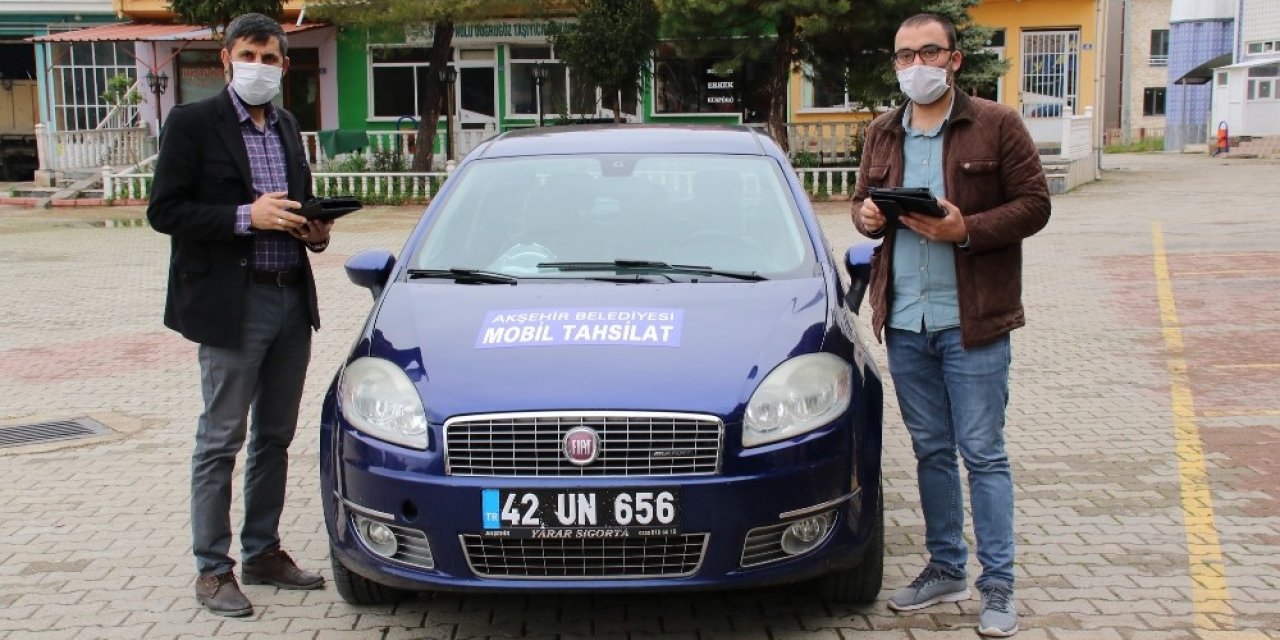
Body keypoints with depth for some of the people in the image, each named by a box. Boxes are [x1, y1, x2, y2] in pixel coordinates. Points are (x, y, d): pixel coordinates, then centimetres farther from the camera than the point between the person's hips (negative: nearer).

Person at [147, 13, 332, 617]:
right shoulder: (192, 123, -6)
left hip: (293, 301, 7)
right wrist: (246, 217, -21)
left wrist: (314, 229, 1)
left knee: (275, 436, 14)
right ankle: (212, 569, 11)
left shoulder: (287, 127, 14)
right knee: (221, 441, 1)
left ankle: (263, 551, 26)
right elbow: (164, 210, -11)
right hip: (231, 303, -6)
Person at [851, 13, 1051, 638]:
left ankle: (998, 586, 9)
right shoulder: (882, 134, 11)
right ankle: (945, 569, 27)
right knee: (931, 450, 14)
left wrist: (966, 229, -21)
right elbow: (862, 199, 21)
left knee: (983, 453, 0)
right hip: (903, 320, 5)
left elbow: (1034, 204, -7)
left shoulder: (996, 125, -4)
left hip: (972, 321, -5)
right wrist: (866, 214, -3)